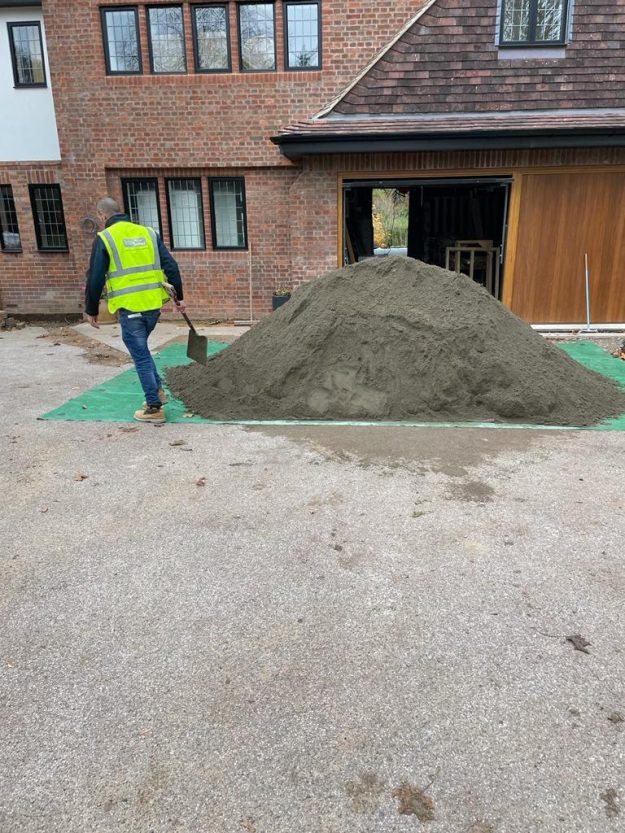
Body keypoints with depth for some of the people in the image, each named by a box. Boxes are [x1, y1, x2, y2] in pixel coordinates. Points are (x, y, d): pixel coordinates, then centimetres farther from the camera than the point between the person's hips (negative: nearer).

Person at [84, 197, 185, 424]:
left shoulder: (104, 238, -3)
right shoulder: (148, 233, 10)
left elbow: (95, 279, -5)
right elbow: (171, 266, 6)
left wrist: (91, 310, 6)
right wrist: (179, 296, 13)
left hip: (129, 308, -5)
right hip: (154, 304, 5)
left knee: (141, 356, 4)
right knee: (141, 349, 26)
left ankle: (154, 408, 8)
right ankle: (157, 390, 24)